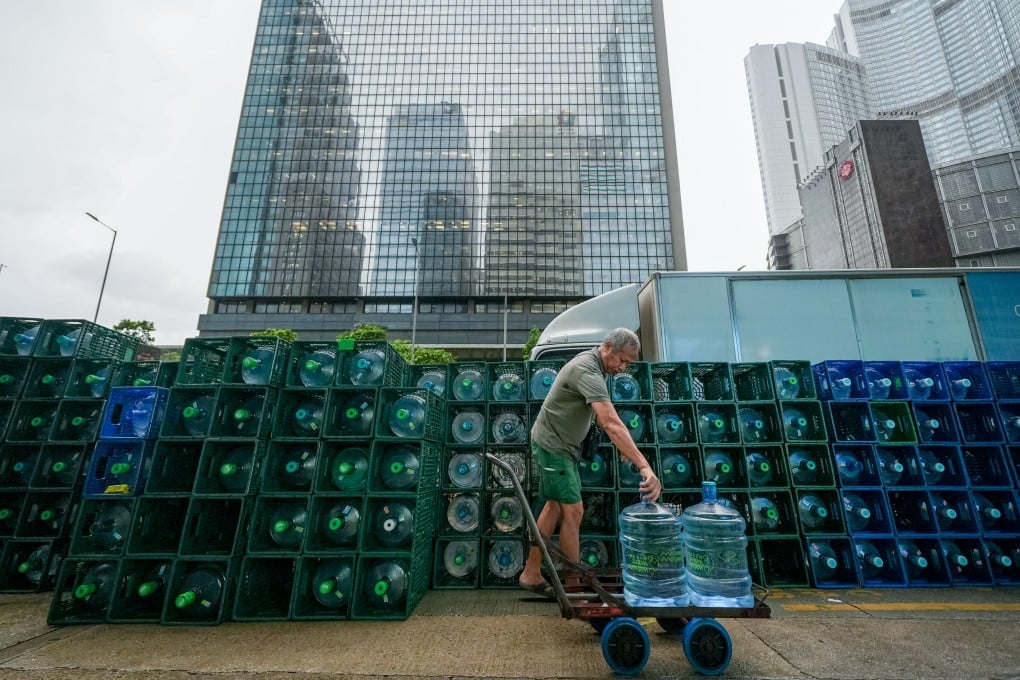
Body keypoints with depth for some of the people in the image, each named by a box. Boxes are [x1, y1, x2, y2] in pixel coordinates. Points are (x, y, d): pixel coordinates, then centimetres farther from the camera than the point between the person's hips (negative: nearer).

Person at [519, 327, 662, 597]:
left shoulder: (593, 363, 4)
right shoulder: (587, 371, -28)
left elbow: (604, 419, 15)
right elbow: (612, 424, -39)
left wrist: (622, 445, 10)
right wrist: (645, 467, -44)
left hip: (562, 444, 10)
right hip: (552, 445, -10)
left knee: (555, 506, 13)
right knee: (573, 512, -5)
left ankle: (531, 574, 23)